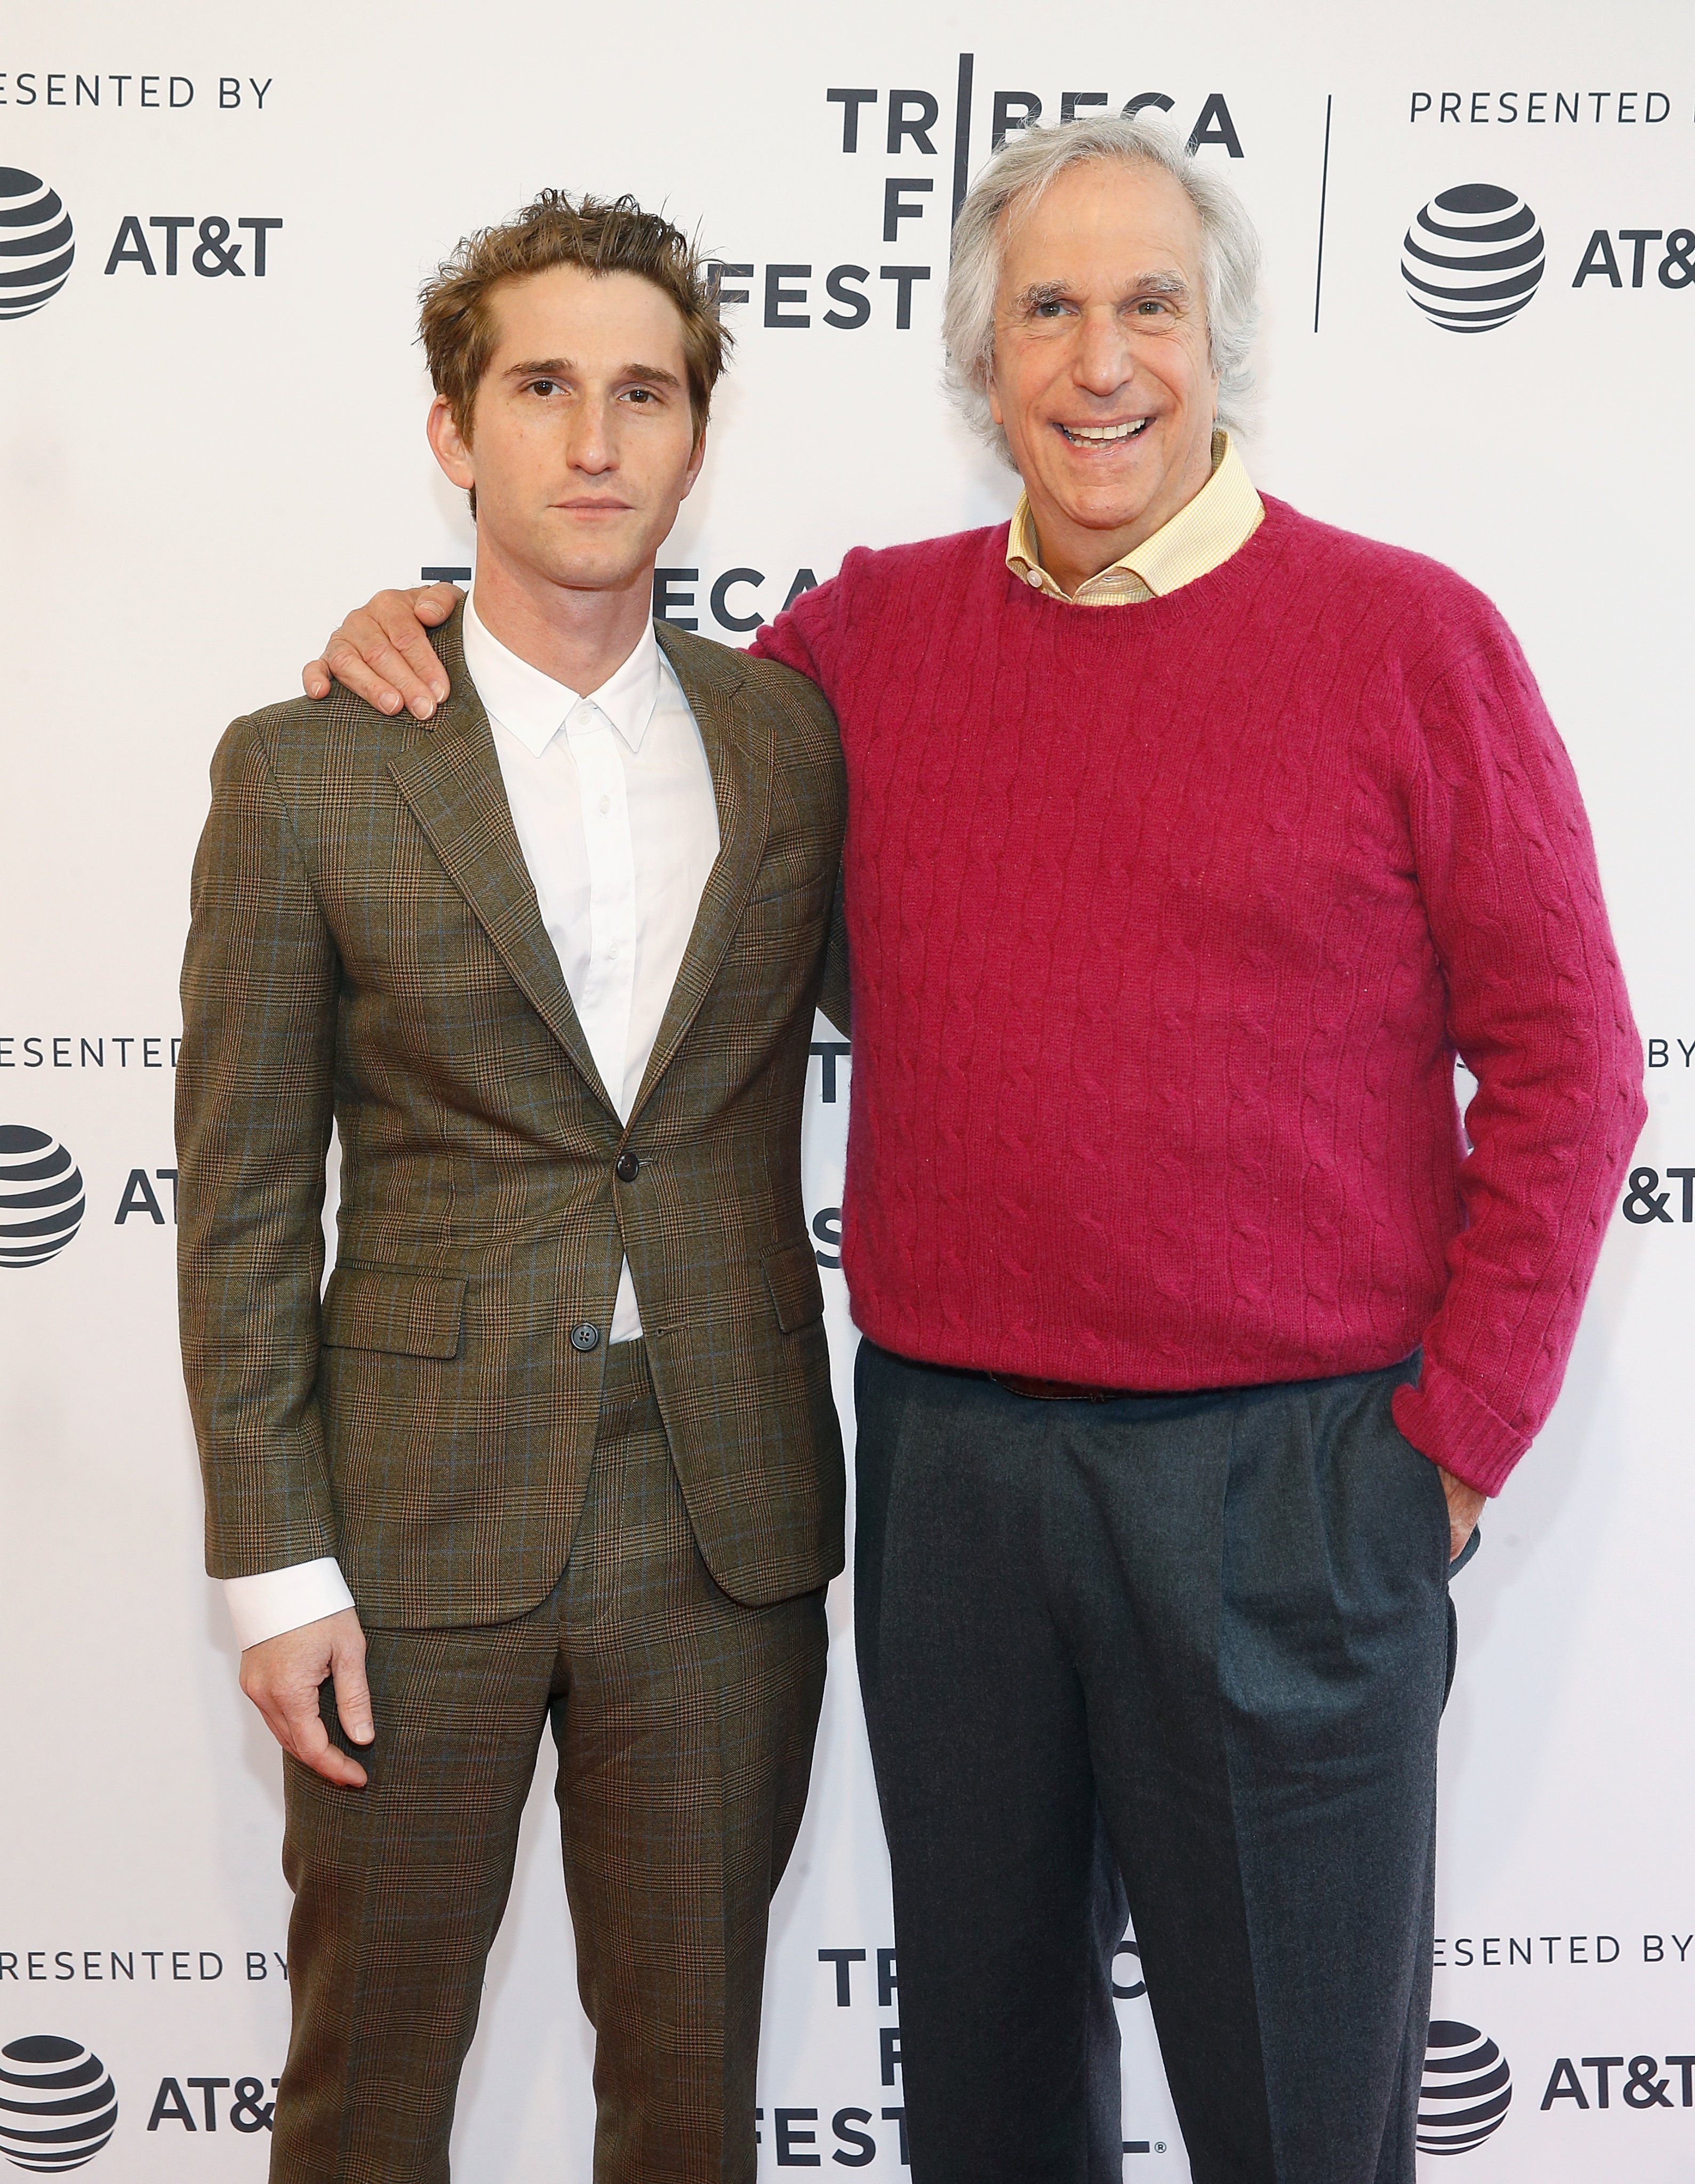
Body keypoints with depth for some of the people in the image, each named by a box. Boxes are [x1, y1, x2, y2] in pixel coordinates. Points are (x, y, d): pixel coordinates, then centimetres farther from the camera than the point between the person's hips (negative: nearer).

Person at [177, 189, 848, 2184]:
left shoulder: (800, 735, 3)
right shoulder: (305, 771, -4)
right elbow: (244, 1207, -3)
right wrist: (275, 1568, -6)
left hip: (727, 1516, 2)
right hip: (421, 1520, -2)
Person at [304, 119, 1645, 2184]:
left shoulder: (1407, 636, -5)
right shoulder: (872, 633, 5)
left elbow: (1559, 1061, -4)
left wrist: (1456, 1434, -6)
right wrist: (427, 639, 4)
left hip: (1292, 1473, -3)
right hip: (945, 1454, 4)